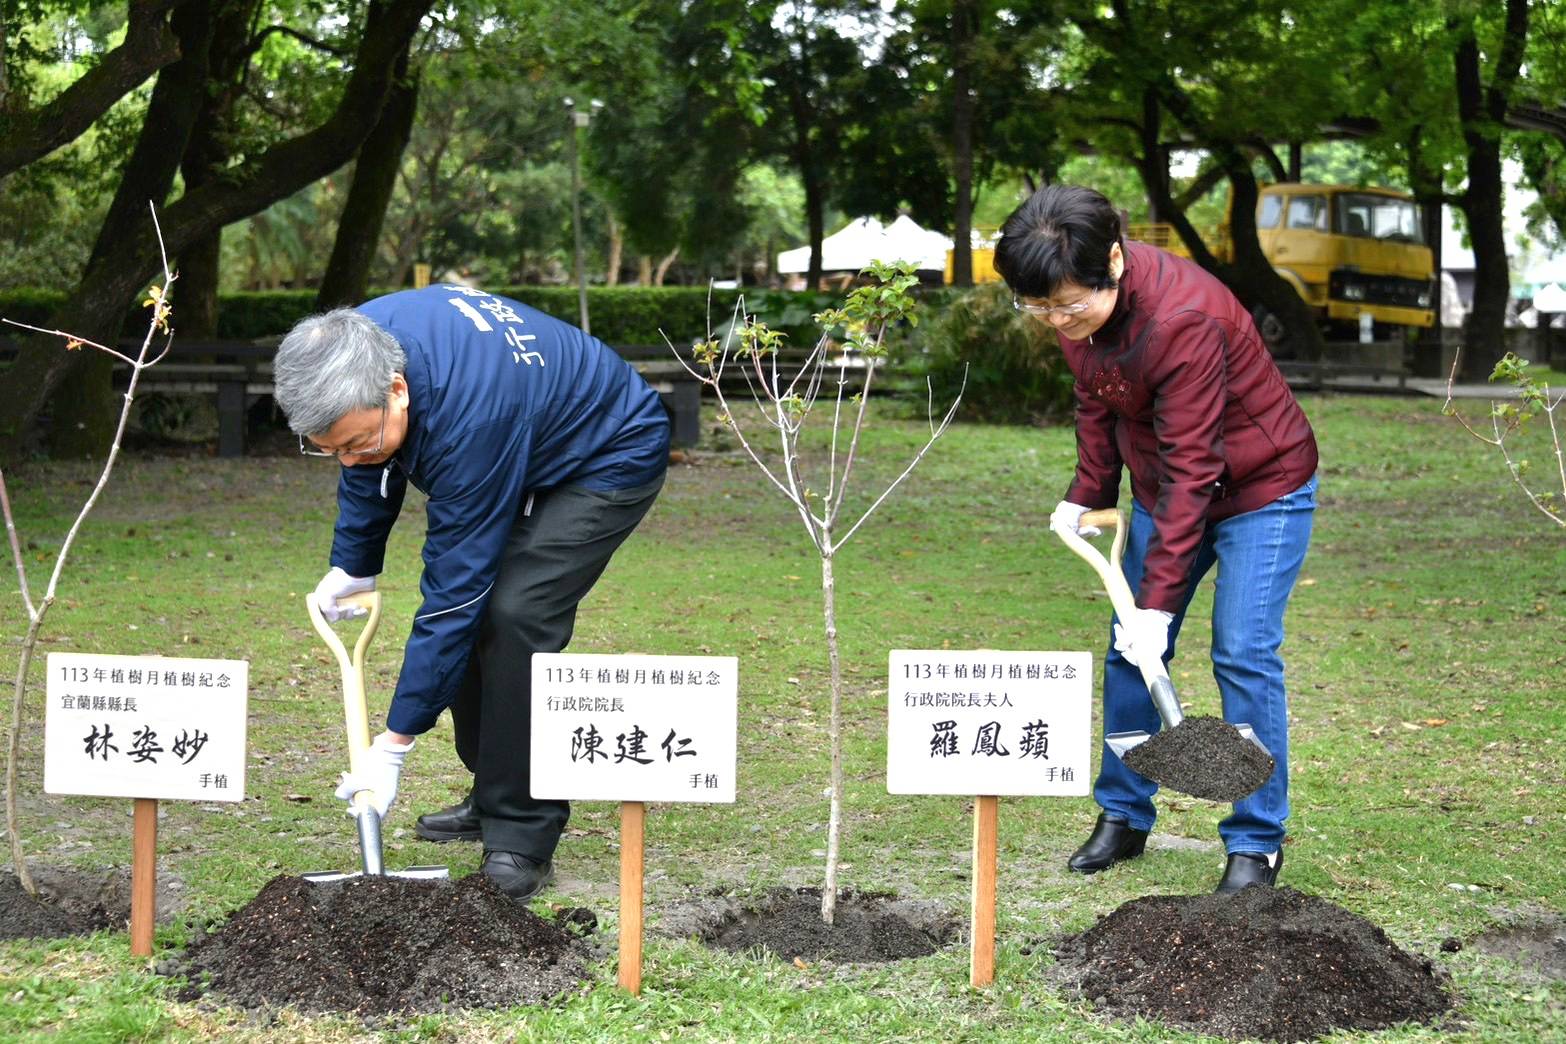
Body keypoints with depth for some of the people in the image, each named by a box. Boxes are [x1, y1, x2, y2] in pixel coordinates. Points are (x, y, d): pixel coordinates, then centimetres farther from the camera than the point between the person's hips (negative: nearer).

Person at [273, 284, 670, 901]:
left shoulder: (468, 419, -42)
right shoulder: (355, 350, -20)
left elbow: (452, 592, -35)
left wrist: (394, 746, -30)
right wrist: (352, 565, 15)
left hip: (611, 457, -9)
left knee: (514, 613, -23)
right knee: (473, 610, 0)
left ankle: (521, 840, -16)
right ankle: (493, 798, 17)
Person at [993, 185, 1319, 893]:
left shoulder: (1184, 318, -36)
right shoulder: (1077, 303, -11)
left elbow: (1192, 468, -33)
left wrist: (1159, 600, -32)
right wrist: (1087, 496, 6)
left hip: (1260, 488, -7)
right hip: (1166, 487, 7)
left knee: (1244, 656, -12)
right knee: (1128, 649, 6)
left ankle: (1256, 843, -3)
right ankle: (1123, 816, 19)